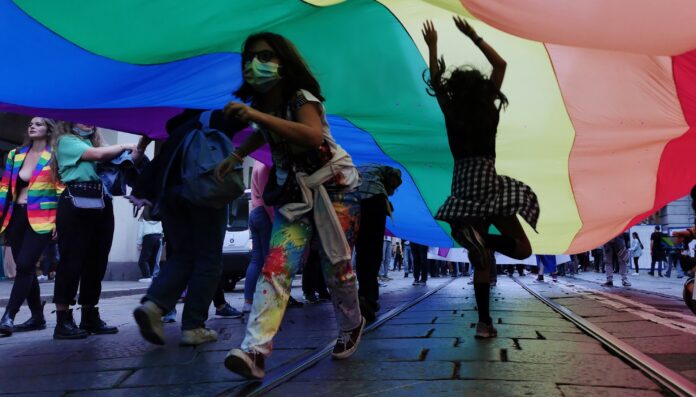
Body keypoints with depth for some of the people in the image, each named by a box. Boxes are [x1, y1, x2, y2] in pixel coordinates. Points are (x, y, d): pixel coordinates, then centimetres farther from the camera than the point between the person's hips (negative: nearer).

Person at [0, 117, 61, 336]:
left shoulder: (55, 156, -1)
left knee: (25, 266, -13)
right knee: (26, 269, 8)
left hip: (41, 219, -6)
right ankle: (37, 317, 17)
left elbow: (62, 189, -5)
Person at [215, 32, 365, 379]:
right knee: (276, 266, -13)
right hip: (294, 194, 5)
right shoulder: (262, 107, 1)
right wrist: (234, 157, 17)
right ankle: (255, 350, -20)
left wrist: (259, 116, -45)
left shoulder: (302, 99, -19)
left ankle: (351, 326, 33)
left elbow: (314, 135, -41)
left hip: (334, 189, -5)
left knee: (336, 268, 4)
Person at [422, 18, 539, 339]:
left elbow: (435, 81, 22)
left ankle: (484, 322, 5)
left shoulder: (451, 113, 6)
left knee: (481, 260, 7)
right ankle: (480, 237, -26)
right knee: (522, 248, 3)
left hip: (462, 185, 4)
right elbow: (500, 65, 11)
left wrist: (432, 45, 29)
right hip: (487, 183, -4)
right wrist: (473, 37, 13)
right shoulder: (489, 108, 1)